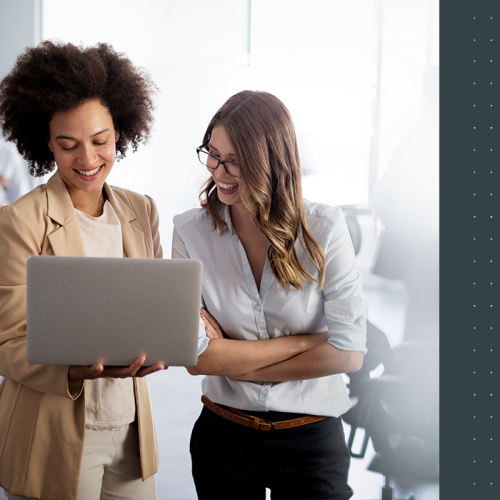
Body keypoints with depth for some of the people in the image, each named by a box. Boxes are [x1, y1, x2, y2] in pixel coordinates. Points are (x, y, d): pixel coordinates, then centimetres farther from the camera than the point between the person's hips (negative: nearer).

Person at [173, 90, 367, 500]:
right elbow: (196, 358, -14)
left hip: (312, 439, -1)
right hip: (224, 433, 1)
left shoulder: (324, 229, -10)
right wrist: (308, 342, -14)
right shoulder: (192, 233, -8)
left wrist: (237, 363, -12)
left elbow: (348, 352, -13)